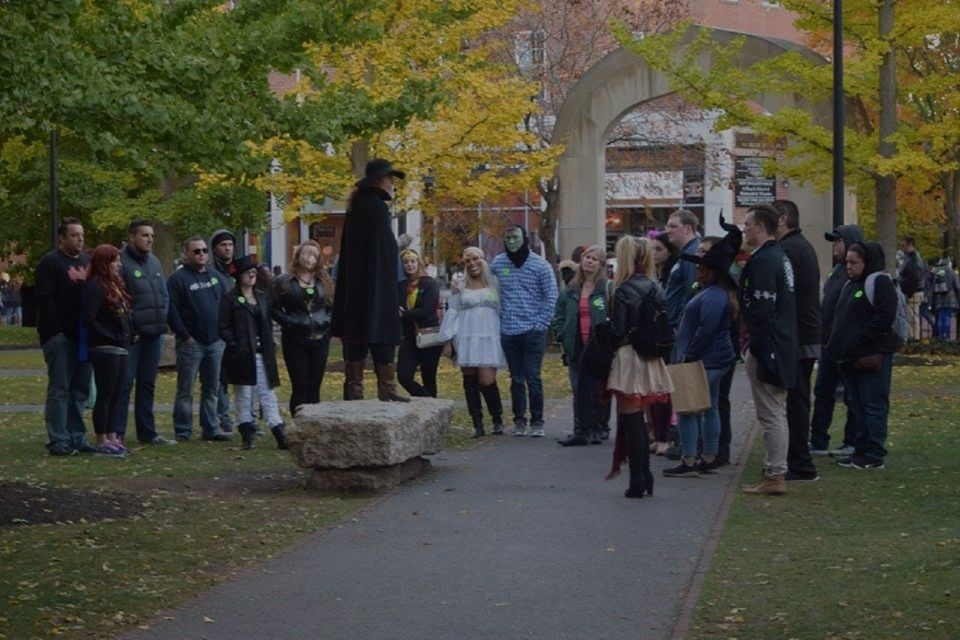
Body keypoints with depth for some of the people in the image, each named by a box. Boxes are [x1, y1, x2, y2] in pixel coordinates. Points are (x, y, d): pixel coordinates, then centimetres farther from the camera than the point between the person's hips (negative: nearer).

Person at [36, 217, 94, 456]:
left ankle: (77, 438, 15)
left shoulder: (88, 262, 17)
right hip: (60, 337, -7)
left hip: (83, 336, 7)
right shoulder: (50, 263, -5)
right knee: (59, 389, -6)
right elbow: (45, 300, -12)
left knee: (80, 390, 9)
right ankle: (58, 441, -5)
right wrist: (55, 333, -17)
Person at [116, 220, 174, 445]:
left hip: (154, 333, 8)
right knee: (124, 383, -6)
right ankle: (117, 433, -2)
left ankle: (147, 432, 21)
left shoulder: (154, 262, 15)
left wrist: (162, 317, 7)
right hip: (131, 333, -8)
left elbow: (164, 294, 22)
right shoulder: (121, 262, -10)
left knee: (148, 384, 14)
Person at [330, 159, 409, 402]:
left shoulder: (357, 206, 15)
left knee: (355, 336, 8)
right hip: (376, 283, -9)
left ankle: (354, 389, 9)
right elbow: (383, 249, -17)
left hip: (353, 287, 9)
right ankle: (386, 388, -6)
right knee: (382, 335, -6)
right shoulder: (376, 206, -13)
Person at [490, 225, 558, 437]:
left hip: (533, 332, -3)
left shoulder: (540, 265, -2)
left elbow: (551, 297, 0)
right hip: (508, 332, 3)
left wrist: (540, 324, -6)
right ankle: (519, 420, 16)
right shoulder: (497, 264, 6)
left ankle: (537, 422, 3)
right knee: (516, 379, 9)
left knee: (533, 378, -5)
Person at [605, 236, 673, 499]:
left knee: (631, 420, -2)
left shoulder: (623, 291, -14)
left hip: (628, 357, -7)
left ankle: (637, 481, -1)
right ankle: (645, 478, 18)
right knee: (638, 420, 17)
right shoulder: (654, 289, 6)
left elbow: (617, 331, -14)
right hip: (650, 359, 7)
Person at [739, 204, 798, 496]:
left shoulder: (763, 261, -17)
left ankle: (774, 477, -4)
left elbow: (762, 309, -22)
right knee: (776, 414, 15)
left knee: (770, 415, -6)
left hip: (766, 348, -10)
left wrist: (756, 347, -18)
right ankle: (777, 474, 21)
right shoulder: (781, 257, 16)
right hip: (783, 348, 10)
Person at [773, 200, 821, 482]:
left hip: (796, 339, -10)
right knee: (799, 399, 15)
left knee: (795, 400, -7)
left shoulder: (788, 250, -15)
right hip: (809, 336, 10)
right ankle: (798, 462, 22)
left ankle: (800, 466, -4)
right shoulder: (803, 246, 18)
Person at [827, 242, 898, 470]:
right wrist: (837, 345, 10)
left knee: (874, 406, -5)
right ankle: (861, 450, 20)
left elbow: (884, 318, -18)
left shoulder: (880, 283, -9)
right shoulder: (850, 285, 19)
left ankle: (874, 456, -2)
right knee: (857, 406, 13)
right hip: (850, 357, 9)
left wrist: (858, 341, -20)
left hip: (872, 356, -9)